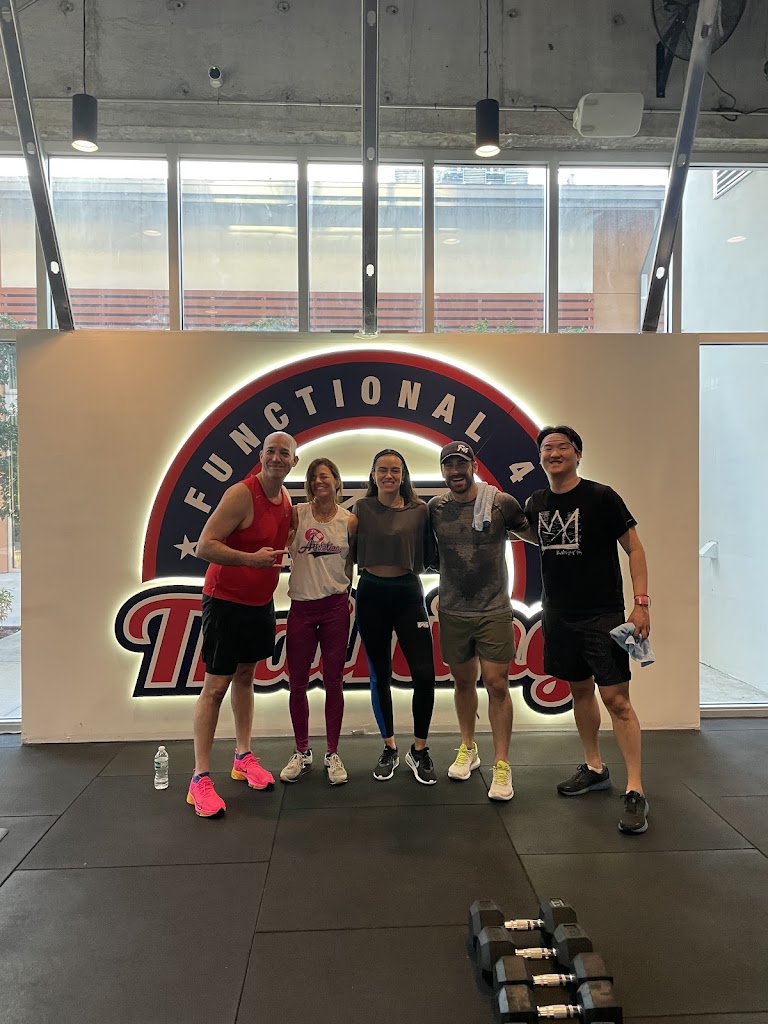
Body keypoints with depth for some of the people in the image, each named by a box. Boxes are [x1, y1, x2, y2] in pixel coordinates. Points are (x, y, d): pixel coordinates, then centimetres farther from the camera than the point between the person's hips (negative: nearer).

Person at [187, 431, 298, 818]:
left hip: (260, 602, 7)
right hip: (225, 601, -7)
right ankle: (200, 779, 3)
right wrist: (251, 558, -34)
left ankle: (243, 757, 27)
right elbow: (204, 546, -24)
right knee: (216, 685, -4)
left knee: (245, 676, 16)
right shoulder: (241, 494, -20)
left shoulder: (285, 499, 5)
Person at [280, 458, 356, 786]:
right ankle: (301, 753, 25)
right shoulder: (297, 514, -1)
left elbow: (353, 562, 9)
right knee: (297, 682, 7)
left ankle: (332, 754, 21)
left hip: (335, 607, 0)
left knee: (333, 681, 7)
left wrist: (343, 590, 4)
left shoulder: (349, 520, 1)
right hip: (301, 607, 0)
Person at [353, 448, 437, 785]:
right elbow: (350, 551, 4)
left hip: (407, 594, 0)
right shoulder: (362, 508, 1)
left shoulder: (420, 510, 0)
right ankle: (389, 749, 27)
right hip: (371, 595, 1)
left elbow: (427, 557, 2)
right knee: (380, 676, 10)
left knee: (424, 674, -5)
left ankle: (419, 751, 15)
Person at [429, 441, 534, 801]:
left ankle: (501, 765, 9)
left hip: (494, 611, -3)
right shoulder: (435, 508, 1)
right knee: (463, 681, 15)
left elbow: (537, 535, 3)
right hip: (453, 611, 3)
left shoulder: (501, 502, -7)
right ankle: (468, 749, 33)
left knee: (497, 685, -3)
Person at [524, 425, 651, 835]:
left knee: (616, 697, -7)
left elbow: (634, 548, -8)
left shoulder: (601, 497, -8)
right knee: (580, 690, 15)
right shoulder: (535, 503, 6)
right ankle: (594, 768, 31)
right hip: (558, 614, 5)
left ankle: (635, 791, 1)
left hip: (602, 614, -5)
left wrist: (641, 602, -15)